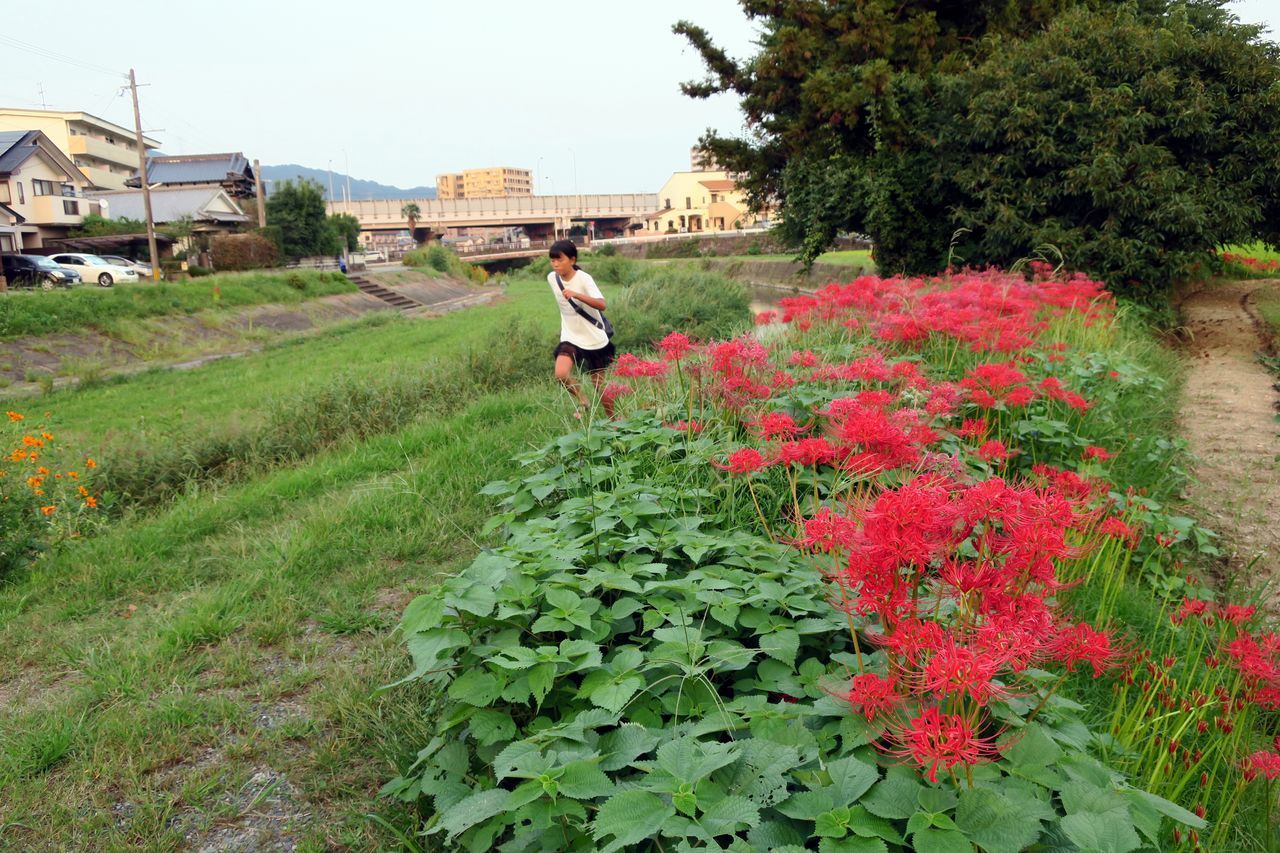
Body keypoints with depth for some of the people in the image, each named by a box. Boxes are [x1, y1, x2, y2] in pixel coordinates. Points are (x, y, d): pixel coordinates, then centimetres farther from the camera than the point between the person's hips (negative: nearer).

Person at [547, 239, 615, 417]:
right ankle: (583, 401, 6)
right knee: (561, 374, -22)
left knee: (599, 383, 6)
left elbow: (601, 305, -35)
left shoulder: (584, 279, -20)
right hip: (570, 338, 4)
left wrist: (576, 295, -47)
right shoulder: (552, 278, -4)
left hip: (595, 339, -4)